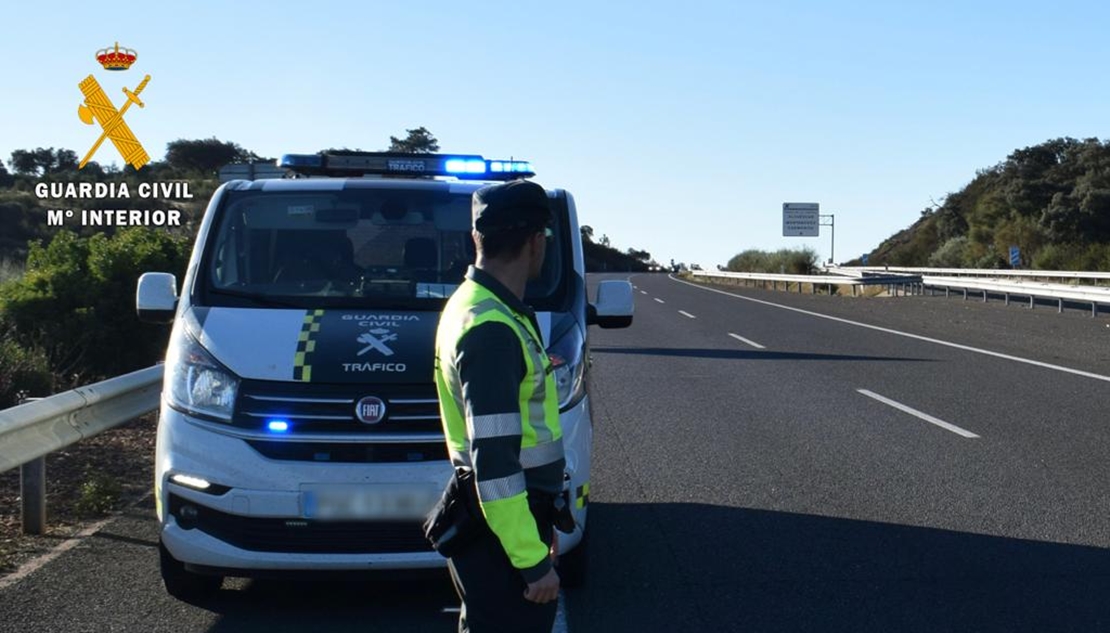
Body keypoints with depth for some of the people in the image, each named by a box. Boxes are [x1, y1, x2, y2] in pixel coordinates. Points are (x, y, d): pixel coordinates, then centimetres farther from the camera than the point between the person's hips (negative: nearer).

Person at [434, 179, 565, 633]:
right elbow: (494, 461, -25)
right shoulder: (492, 330, -22)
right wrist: (534, 561, -23)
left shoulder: (478, 305, 11)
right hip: (502, 529, -10)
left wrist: (538, 523, 24)